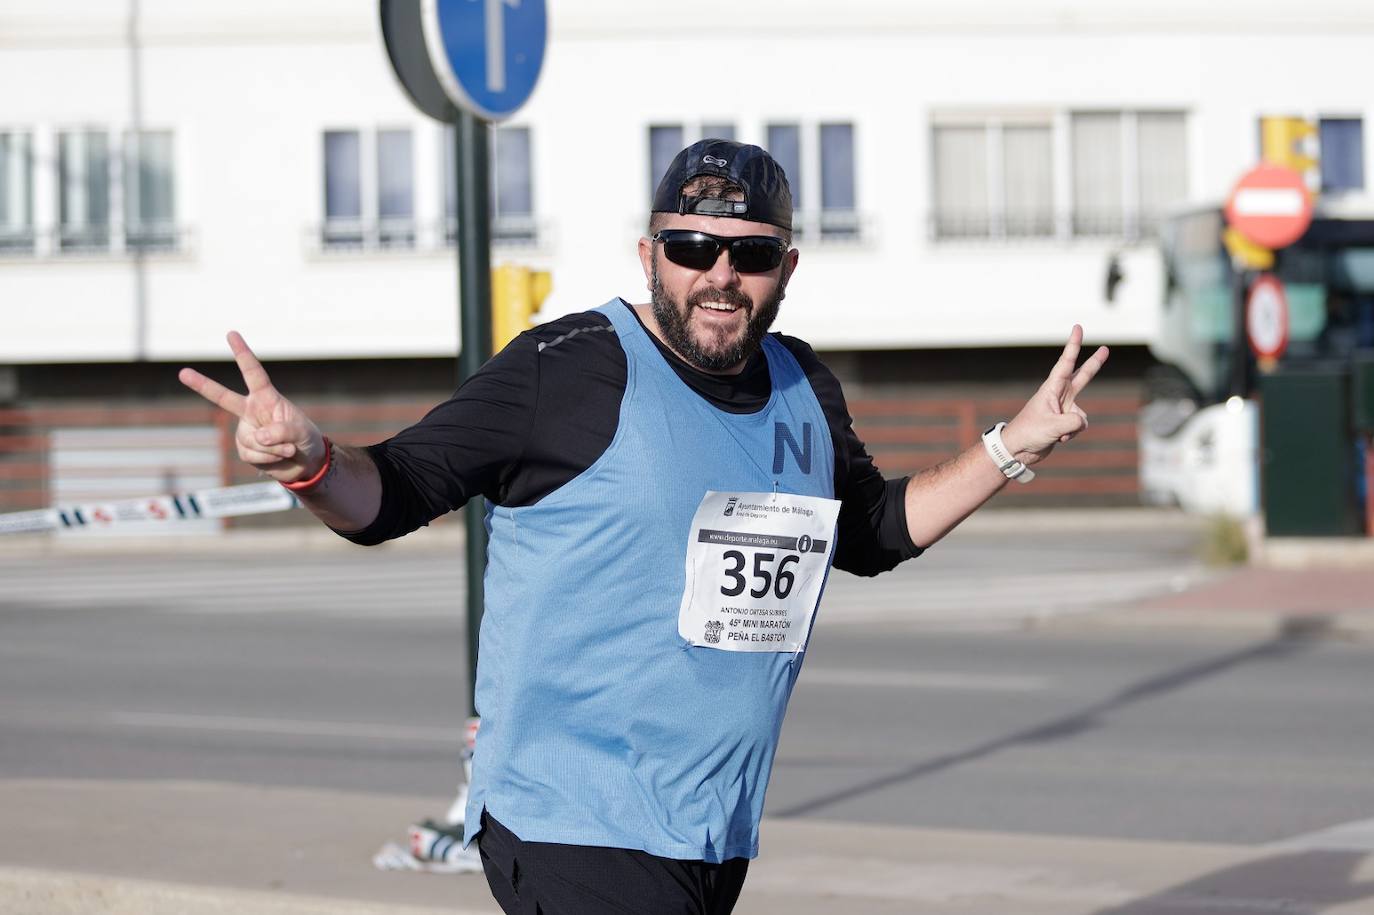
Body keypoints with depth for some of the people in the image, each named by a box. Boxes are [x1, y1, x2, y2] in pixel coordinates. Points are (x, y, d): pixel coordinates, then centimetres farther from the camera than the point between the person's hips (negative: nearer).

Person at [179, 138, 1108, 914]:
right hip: (573, 834, -7)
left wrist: (1013, 449, 22)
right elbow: (391, 496, -8)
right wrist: (311, 462, -28)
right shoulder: (567, 370, -9)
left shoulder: (803, 390, 11)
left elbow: (874, 531, 28)